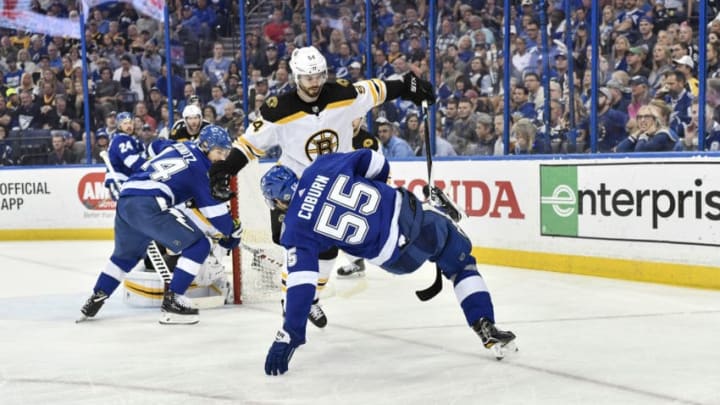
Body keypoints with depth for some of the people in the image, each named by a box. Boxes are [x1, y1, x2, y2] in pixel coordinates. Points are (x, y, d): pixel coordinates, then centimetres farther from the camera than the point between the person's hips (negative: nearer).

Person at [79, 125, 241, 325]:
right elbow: (213, 206, -2)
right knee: (198, 245, -6)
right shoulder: (197, 166, -2)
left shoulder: (181, 147, 20)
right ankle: (172, 301, -8)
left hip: (125, 200, 9)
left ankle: (95, 299, 36)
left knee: (126, 254, 32)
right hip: (148, 205, -9)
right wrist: (232, 230, 12)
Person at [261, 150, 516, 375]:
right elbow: (374, 163, 6)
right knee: (461, 263, 23)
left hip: (397, 259, -2)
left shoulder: (295, 229, -3)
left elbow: (301, 282, -10)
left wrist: (289, 336, -7)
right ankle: (485, 326, 12)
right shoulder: (322, 166, 2)